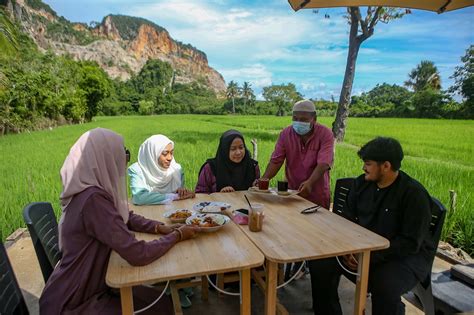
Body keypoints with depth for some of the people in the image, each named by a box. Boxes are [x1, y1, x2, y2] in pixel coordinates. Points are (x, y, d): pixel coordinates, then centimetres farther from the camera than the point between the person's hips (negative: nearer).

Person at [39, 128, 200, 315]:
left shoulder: (96, 188, -3)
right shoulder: (93, 199, -31)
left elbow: (126, 217, 12)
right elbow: (138, 255, -31)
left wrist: (160, 227, -4)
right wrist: (177, 236, -15)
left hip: (91, 284, 8)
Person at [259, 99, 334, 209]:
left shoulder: (325, 134, -12)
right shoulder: (285, 134, -3)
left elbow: (323, 164, -23)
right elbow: (276, 161, -6)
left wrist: (310, 182, -39)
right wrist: (263, 179, -22)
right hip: (292, 193, 2)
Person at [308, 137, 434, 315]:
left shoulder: (414, 194, -17)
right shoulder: (362, 183, -1)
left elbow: (410, 243, -19)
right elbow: (348, 219, 6)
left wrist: (371, 256, -27)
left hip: (407, 254, -5)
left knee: (385, 286, -35)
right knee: (321, 262, -11)